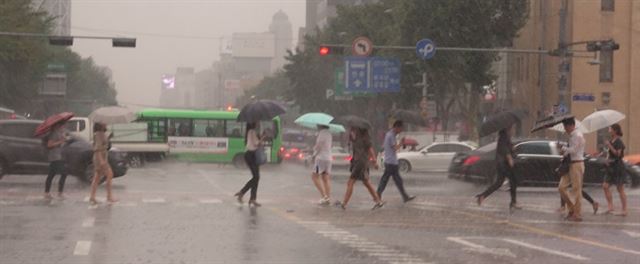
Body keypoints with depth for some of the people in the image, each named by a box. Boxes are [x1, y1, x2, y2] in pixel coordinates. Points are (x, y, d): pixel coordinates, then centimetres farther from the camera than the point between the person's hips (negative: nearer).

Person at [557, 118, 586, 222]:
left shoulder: (577, 136, -13)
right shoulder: (572, 136, 15)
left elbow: (573, 150, -19)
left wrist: (563, 148, -5)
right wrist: (564, 151, 2)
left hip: (577, 164, -9)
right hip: (570, 164, 9)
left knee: (577, 190, -4)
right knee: (561, 187, 6)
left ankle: (577, 214, 1)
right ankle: (572, 209, 17)